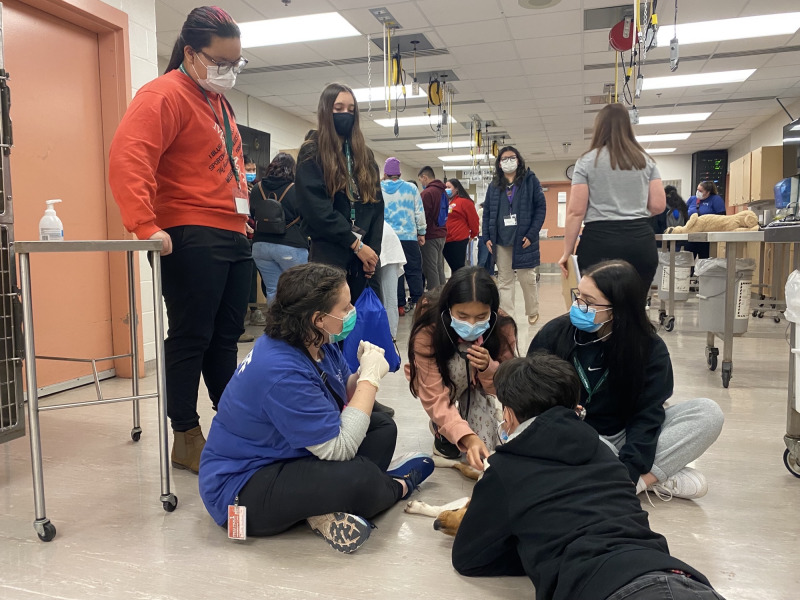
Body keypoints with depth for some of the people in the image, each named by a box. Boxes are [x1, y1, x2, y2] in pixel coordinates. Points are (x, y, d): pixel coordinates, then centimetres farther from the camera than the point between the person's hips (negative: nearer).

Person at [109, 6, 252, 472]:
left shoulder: (219, 101, 21)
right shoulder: (165, 95, -8)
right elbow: (127, 159, -20)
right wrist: (145, 226, -28)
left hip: (233, 237, 9)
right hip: (191, 239, -9)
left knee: (226, 337, 13)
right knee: (191, 338, -2)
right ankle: (187, 439, 11)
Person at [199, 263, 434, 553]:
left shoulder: (317, 344, -3)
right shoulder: (281, 371, -31)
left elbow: (343, 395, 9)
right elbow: (339, 448, -29)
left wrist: (365, 374, -13)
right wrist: (370, 378, -22)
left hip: (289, 457, 10)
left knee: (382, 427, 6)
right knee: (359, 477, -31)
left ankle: (329, 509, -12)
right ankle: (395, 487, 5)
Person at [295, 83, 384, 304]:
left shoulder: (364, 155, 17)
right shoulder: (312, 153, 1)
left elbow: (376, 206, 10)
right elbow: (317, 209, -10)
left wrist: (373, 250, -3)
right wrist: (356, 244, -12)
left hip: (364, 256, 5)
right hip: (329, 256, -5)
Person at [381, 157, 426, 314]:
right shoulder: (411, 188, 0)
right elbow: (419, 212, 3)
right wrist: (421, 232, 13)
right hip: (409, 236, 0)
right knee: (414, 271, 9)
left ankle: (400, 304, 9)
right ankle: (417, 302, 12)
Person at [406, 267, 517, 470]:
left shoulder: (503, 328, -29)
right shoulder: (427, 332, -36)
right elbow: (434, 397, -37)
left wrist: (488, 368, -41)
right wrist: (467, 437, -51)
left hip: (475, 386, 1)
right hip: (438, 383, -1)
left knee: (483, 452, -16)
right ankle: (440, 428, -3)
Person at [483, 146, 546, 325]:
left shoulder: (530, 180, 1)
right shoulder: (494, 186, 11)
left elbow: (541, 207, -4)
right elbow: (487, 212, 12)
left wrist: (531, 234, -12)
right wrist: (487, 237, 1)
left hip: (523, 239, -3)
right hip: (501, 241, 3)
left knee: (527, 278, 5)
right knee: (504, 280, 6)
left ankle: (533, 312, 25)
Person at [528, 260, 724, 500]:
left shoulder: (650, 348, -8)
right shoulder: (554, 333, -9)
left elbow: (646, 416, -15)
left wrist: (628, 471, -29)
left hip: (624, 437, 1)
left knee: (708, 412, -16)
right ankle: (658, 477, -26)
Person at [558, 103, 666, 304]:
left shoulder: (587, 161, 2)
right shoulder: (646, 161, 11)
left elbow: (575, 211, -4)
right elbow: (658, 206, 7)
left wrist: (567, 252, 2)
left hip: (600, 242, -3)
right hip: (641, 242, 3)